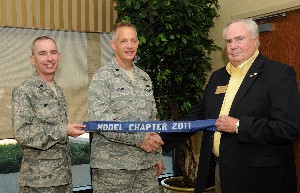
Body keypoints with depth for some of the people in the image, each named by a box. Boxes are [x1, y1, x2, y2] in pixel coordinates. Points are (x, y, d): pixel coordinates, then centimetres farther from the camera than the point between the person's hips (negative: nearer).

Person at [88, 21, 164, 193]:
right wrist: (138, 138, -19)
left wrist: (158, 155, 14)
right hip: (112, 166, -5)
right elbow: (99, 120, -17)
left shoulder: (145, 78, 14)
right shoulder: (102, 78, -6)